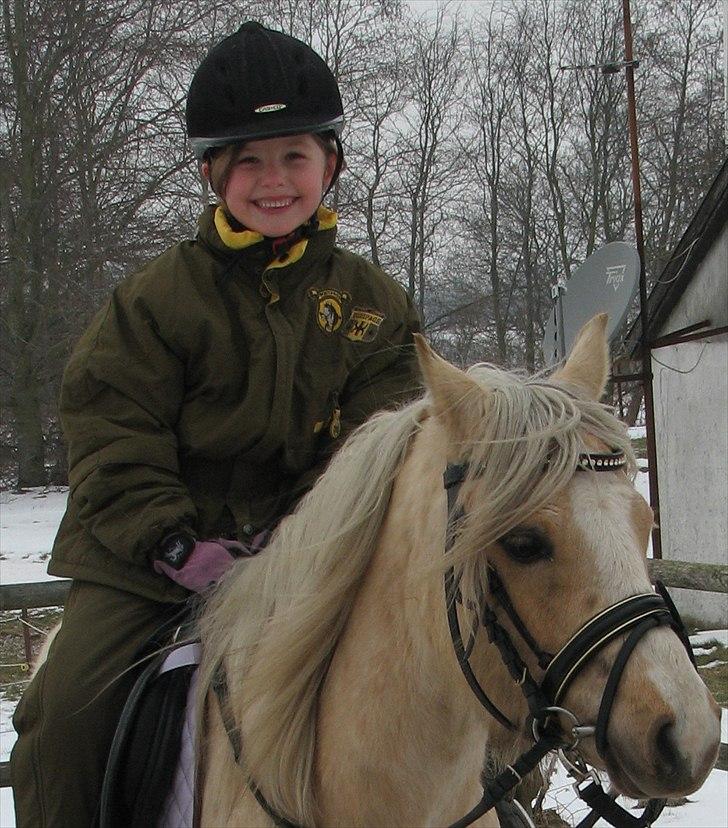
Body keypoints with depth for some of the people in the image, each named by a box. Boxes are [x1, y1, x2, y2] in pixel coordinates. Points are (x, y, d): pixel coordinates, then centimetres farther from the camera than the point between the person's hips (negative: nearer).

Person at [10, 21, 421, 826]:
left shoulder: (373, 304, 4)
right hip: (144, 556, -1)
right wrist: (171, 541, -20)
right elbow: (108, 430, -7)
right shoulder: (159, 293, -3)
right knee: (67, 701, -14)